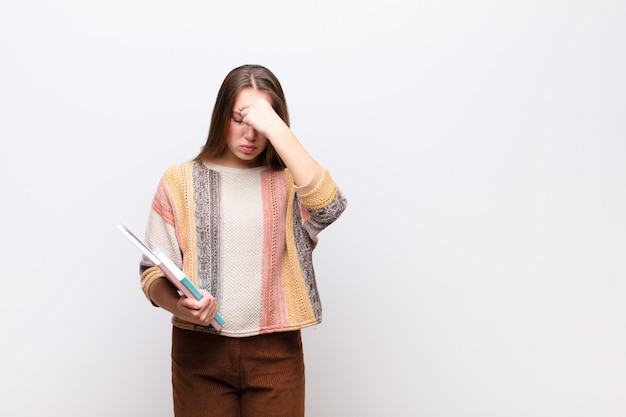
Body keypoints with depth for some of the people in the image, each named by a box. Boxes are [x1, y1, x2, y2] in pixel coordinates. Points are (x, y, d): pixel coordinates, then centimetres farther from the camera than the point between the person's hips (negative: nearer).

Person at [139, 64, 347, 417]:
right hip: (200, 350, 0)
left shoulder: (289, 180, 1)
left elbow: (329, 206, -22)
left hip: (275, 352, 0)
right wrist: (178, 305, -21)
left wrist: (276, 130, -21)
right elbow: (154, 272, 0)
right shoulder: (180, 181, 0)